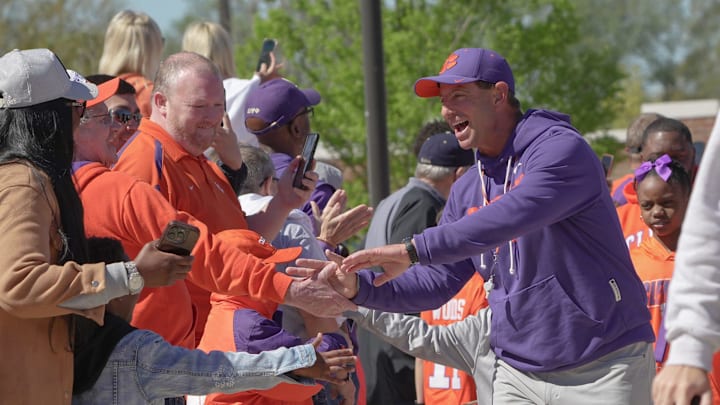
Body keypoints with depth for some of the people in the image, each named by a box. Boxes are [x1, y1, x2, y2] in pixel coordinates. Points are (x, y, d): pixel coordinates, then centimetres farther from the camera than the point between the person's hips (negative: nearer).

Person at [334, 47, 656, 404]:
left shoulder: (561, 149, -12)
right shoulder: (467, 190, 12)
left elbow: (511, 217, -29)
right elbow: (435, 283, 12)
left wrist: (413, 250, -32)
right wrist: (359, 287, -5)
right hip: (519, 374, 7)